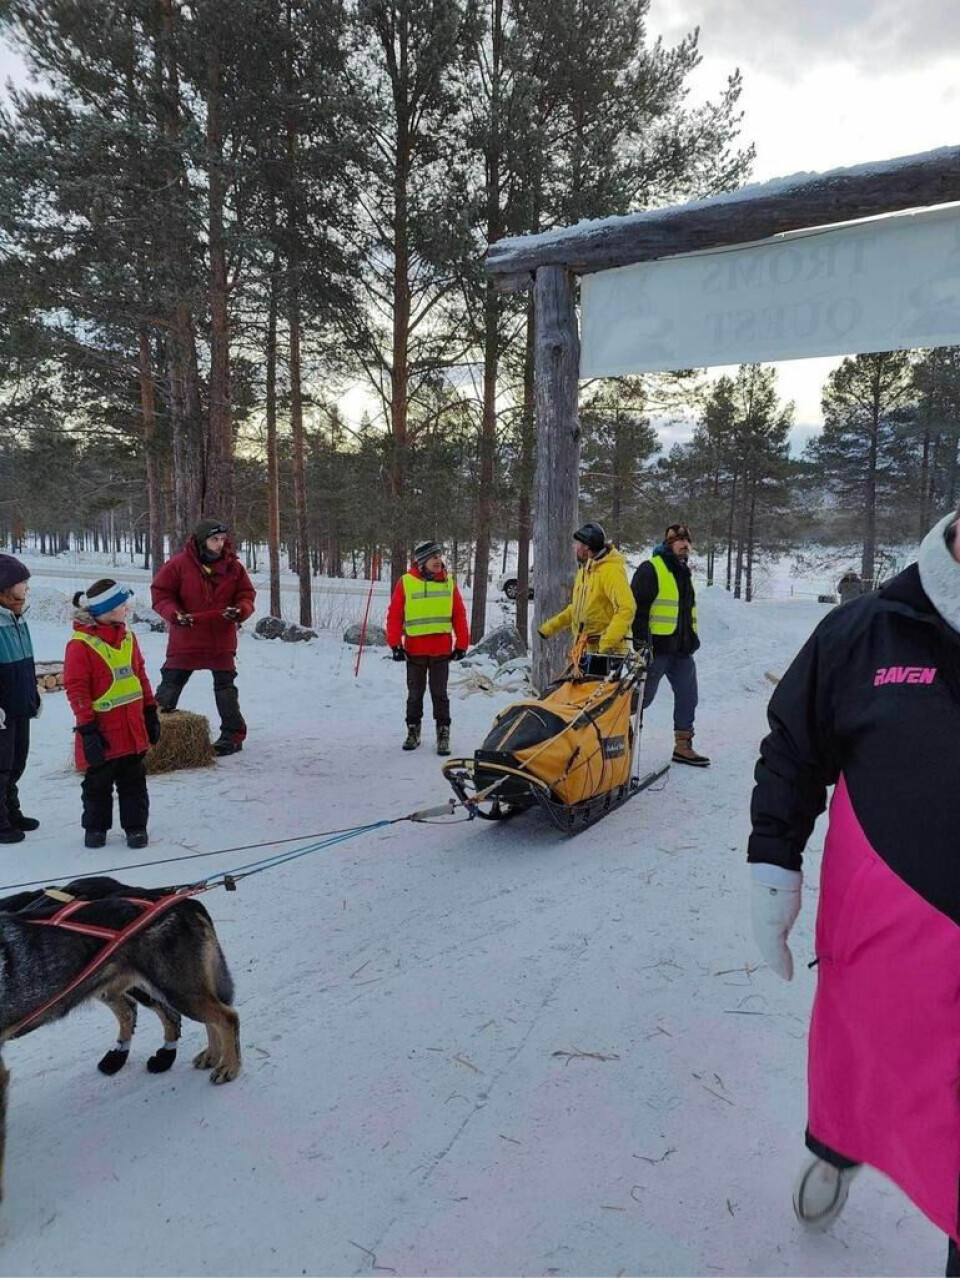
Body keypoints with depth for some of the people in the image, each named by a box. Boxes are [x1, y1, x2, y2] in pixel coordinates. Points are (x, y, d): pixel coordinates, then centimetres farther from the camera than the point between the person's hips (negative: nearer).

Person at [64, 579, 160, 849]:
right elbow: (76, 690, -15)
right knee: (98, 784, 12)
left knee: (133, 782, 13)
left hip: (132, 730, 5)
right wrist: (88, 729, -16)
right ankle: (95, 827, 29)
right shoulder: (80, 645, -15)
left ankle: (136, 826, 24)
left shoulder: (128, 637, 5)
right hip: (102, 734, -5)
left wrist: (150, 712, 13)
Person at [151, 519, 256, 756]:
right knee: (170, 684, 9)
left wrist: (241, 610, -16)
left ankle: (233, 734, 17)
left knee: (225, 687, 7)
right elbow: (160, 593, -2)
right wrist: (174, 614, -18)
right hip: (185, 639, -1)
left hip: (222, 641, 1)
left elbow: (247, 594, 6)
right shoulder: (179, 564, -7)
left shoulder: (233, 566, 0)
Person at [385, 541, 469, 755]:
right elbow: (394, 615, -1)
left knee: (439, 693, 4)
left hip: (442, 649, 1)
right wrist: (396, 645, -6)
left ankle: (443, 734, 12)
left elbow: (459, 615, 6)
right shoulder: (406, 582, -3)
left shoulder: (448, 582, 3)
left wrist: (462, 644, 4)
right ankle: (413, 731, 26)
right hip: (414, 649, 0)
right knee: (415, 694, 12)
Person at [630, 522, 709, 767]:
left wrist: (692, 638, 22)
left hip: (682, 649, 8)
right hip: (656, 647, -8)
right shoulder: (651, 568, -9)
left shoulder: (684, 572, 19)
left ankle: (683, 746, 19)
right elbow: (637, 606, -15)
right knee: (642, 697, -2)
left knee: (687, 698, 10)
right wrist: (641, 640, -19)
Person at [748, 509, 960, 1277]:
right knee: (857, 1051, 24)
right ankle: (835, 1149, 55)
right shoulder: (868, 632, -7)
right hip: (886, 930, 1)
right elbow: (793, 750, 2)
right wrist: (774, 866, 1)